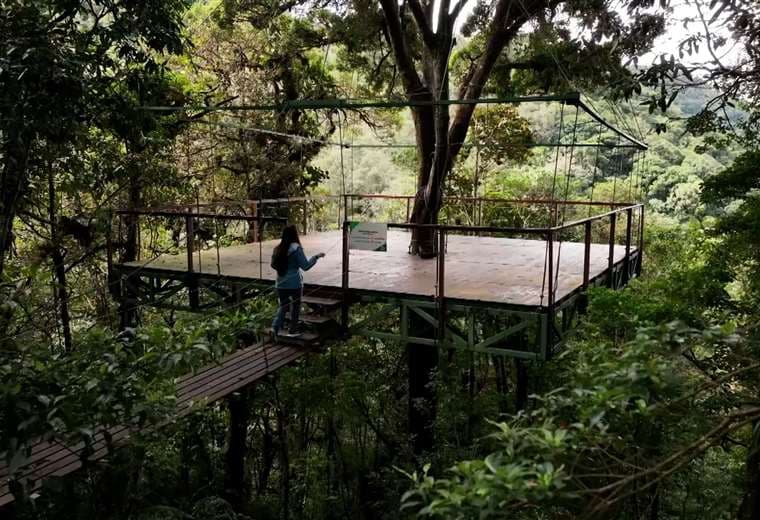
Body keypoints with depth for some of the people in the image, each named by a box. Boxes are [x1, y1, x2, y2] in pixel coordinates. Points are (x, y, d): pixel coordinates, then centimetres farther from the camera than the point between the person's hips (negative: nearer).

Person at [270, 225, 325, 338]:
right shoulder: (296, 249, -15)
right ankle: (293, 330, 22)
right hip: (294, 284, -4)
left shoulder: (278, 249, 0)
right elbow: (305, 266, -13)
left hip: (281, 284, 4)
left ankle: (275, 327, -3)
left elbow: (273, 265, 11)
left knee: (283, 306, 15)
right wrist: (316, 257, -3)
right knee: (295, 306, 13)